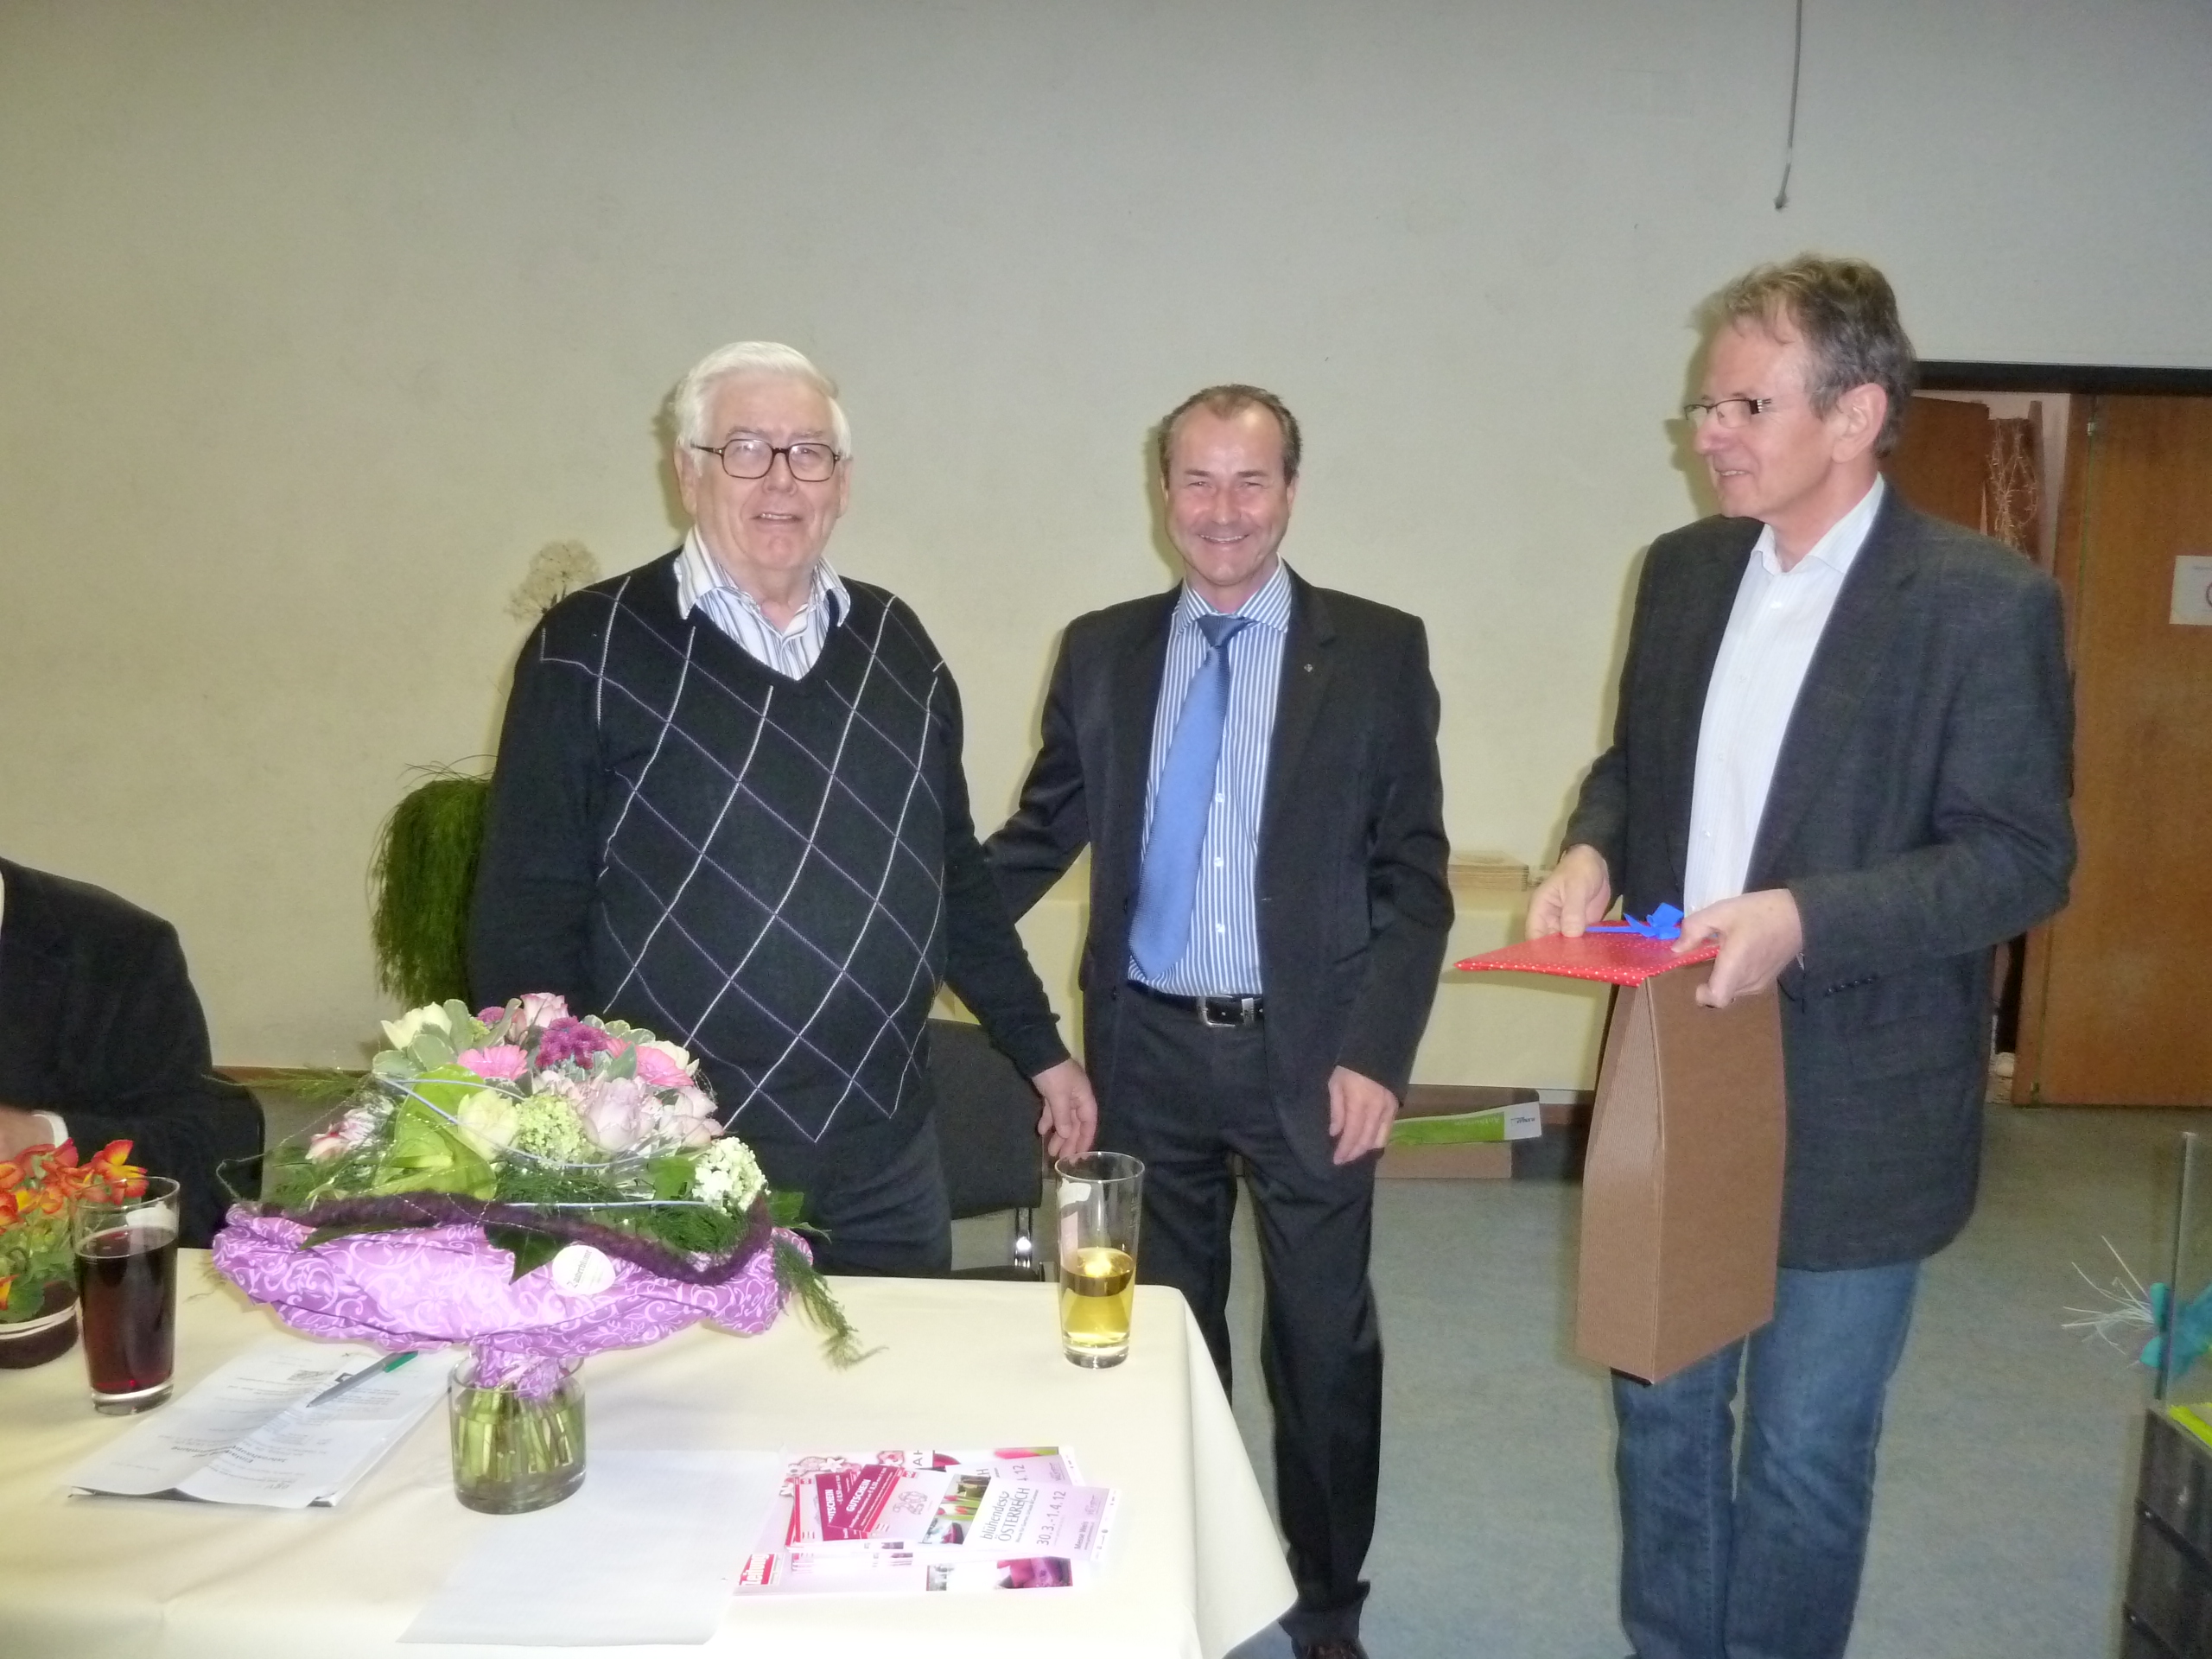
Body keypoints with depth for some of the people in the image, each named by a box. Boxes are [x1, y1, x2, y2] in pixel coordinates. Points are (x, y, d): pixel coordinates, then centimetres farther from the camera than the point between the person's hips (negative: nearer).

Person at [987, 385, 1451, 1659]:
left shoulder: (1377, 651, -4)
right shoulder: (1102, 651, 4)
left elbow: (1415, 875, -5)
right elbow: (1042, 836, 7)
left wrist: (1376, 1052, -13)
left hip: (1307, 1054, -2)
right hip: (1148, 1049, 3)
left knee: (1324, 1343, 11)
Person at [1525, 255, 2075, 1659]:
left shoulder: (1984, 600, -13)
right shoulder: (1684, 570, 5)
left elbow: (2024, 856, -14)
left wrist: (1805, 921, -27)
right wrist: (1594, 850, -6)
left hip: (1853, 1108, -5)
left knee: (1804, 1452, 10)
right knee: (1661, 1411, 19)